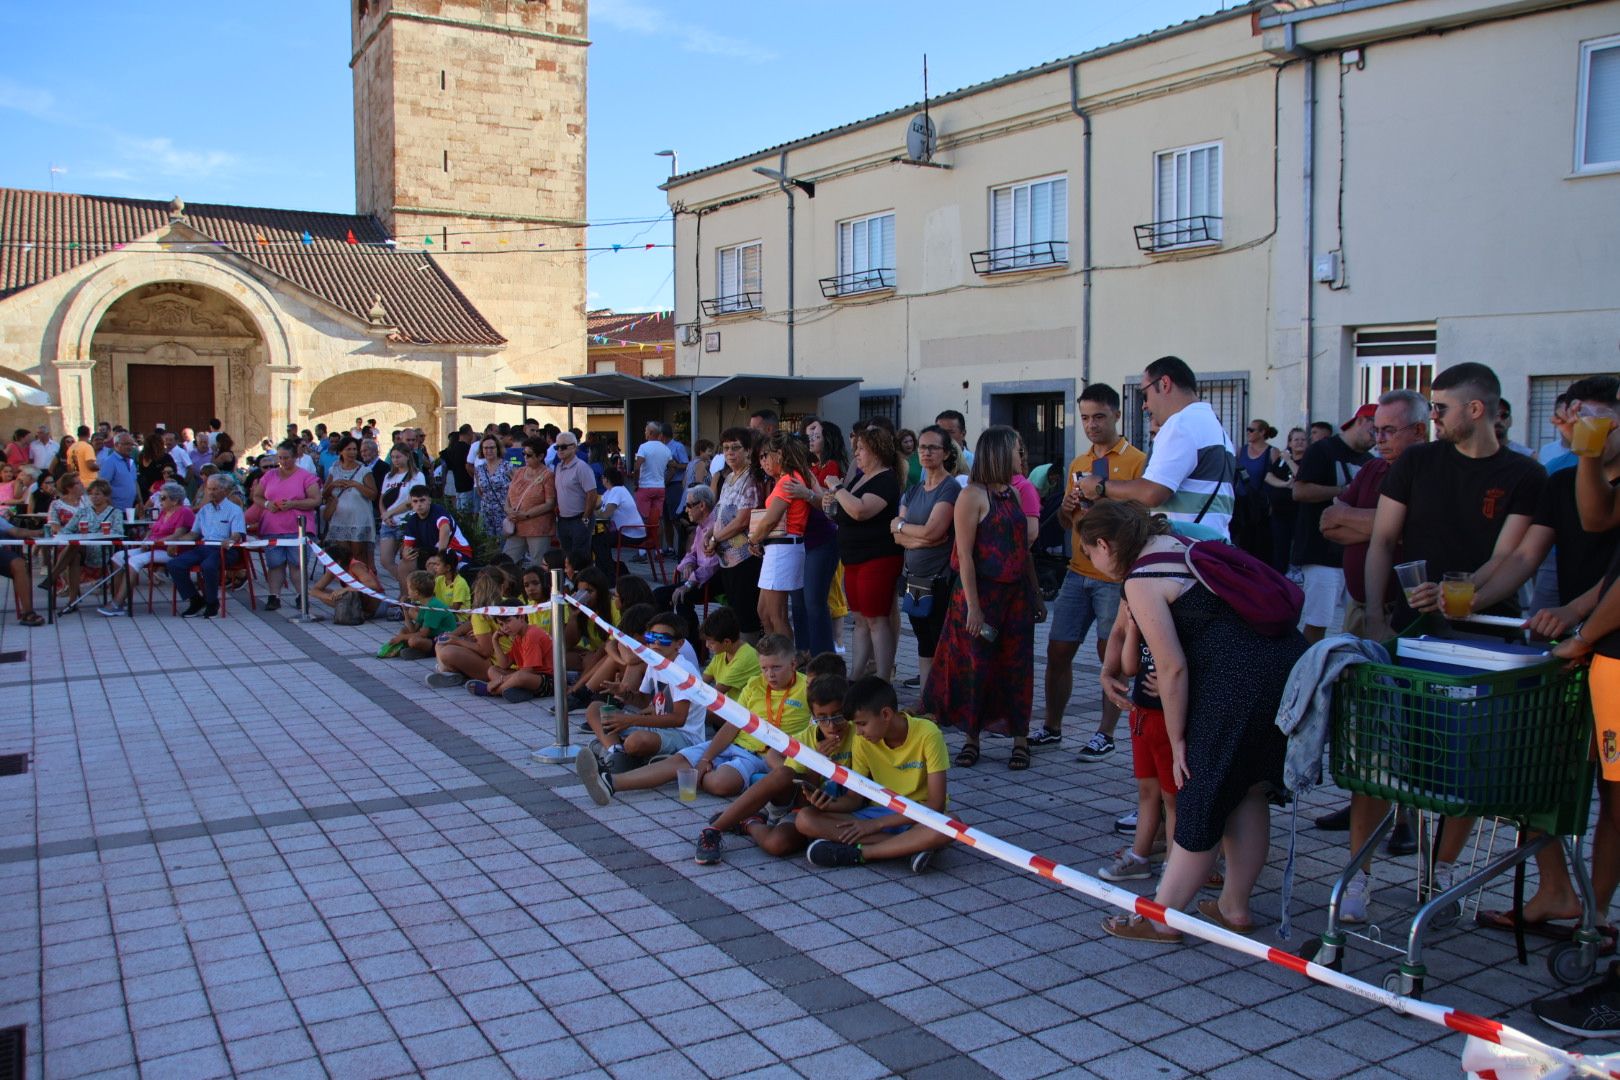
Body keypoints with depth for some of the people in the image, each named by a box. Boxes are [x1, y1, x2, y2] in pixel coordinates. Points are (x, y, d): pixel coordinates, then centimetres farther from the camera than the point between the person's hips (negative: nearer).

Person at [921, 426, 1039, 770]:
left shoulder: (1013, 494, 12)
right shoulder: (972, 496, -10)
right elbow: (965, 555, -14)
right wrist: (972, 608, -18)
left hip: (1016, 593, 6)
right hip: (982, 592, -6)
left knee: (1017, 666, 6)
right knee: (978, 667, 2)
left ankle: (1020, 740, 14)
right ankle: (972, 739, 16)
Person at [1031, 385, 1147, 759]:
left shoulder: (1136, 461, -5)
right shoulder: (1078, 465, 16)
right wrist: (1066, 508, 0)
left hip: (1115, 576, -6)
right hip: (1078, 573, 6)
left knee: (1112, 656, 2)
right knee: (1058, 651, 8)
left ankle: (1105, 734, 13)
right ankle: (1052, 728, 21)